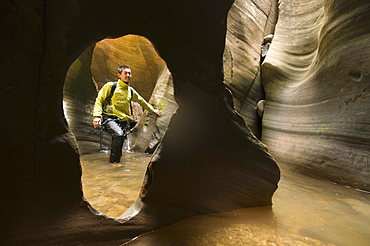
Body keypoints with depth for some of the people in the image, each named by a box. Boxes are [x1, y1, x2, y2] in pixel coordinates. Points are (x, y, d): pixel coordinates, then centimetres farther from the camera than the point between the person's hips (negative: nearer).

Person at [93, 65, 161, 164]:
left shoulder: (131, 91, 15)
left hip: (123, 120, 5)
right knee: (118, 134, -30)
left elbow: (141, 101, 29)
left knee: (120, 143, -1)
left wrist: (152, 110, 36)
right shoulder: (111, 86, 0)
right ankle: (113, 161, -15)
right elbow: (99, 100, -1)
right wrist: (97, 115, -15)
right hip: (110, 118, -5)